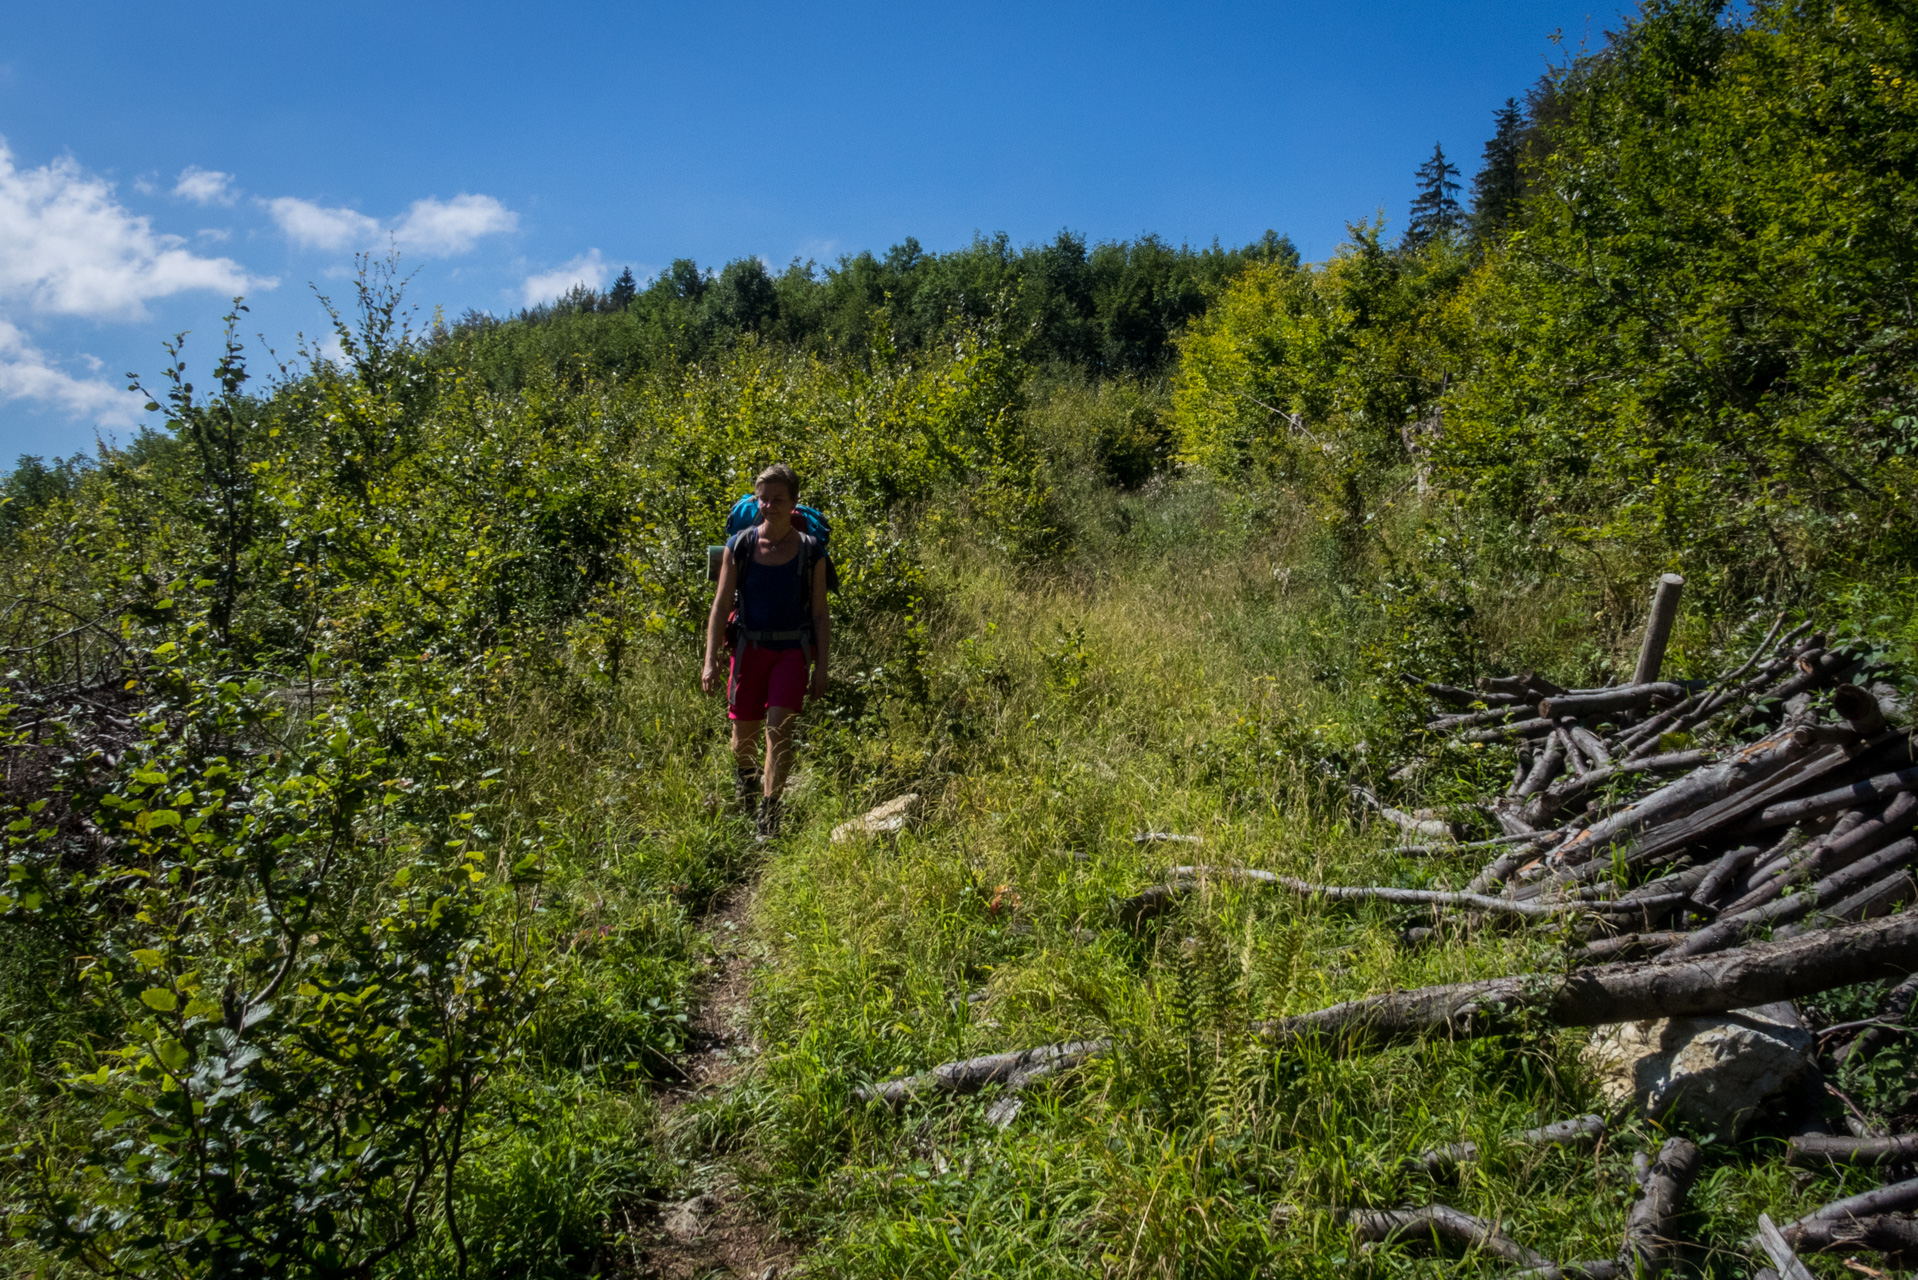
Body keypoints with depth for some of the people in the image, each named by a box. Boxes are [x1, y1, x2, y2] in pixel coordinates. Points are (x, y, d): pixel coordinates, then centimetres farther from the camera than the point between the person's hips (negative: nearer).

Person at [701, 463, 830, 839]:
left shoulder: (809, 552, -3)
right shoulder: (739, 547, -1)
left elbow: (820, 614, 2)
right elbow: (721, 604, 1)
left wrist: (821, 668, -2)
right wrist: (710, 660, -5)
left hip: (792, 649, -1)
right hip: (750, 646, 2)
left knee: (779, 727, -14)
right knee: (744, 732, 11)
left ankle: (768, 814, -5)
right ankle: (747, 776, 46)